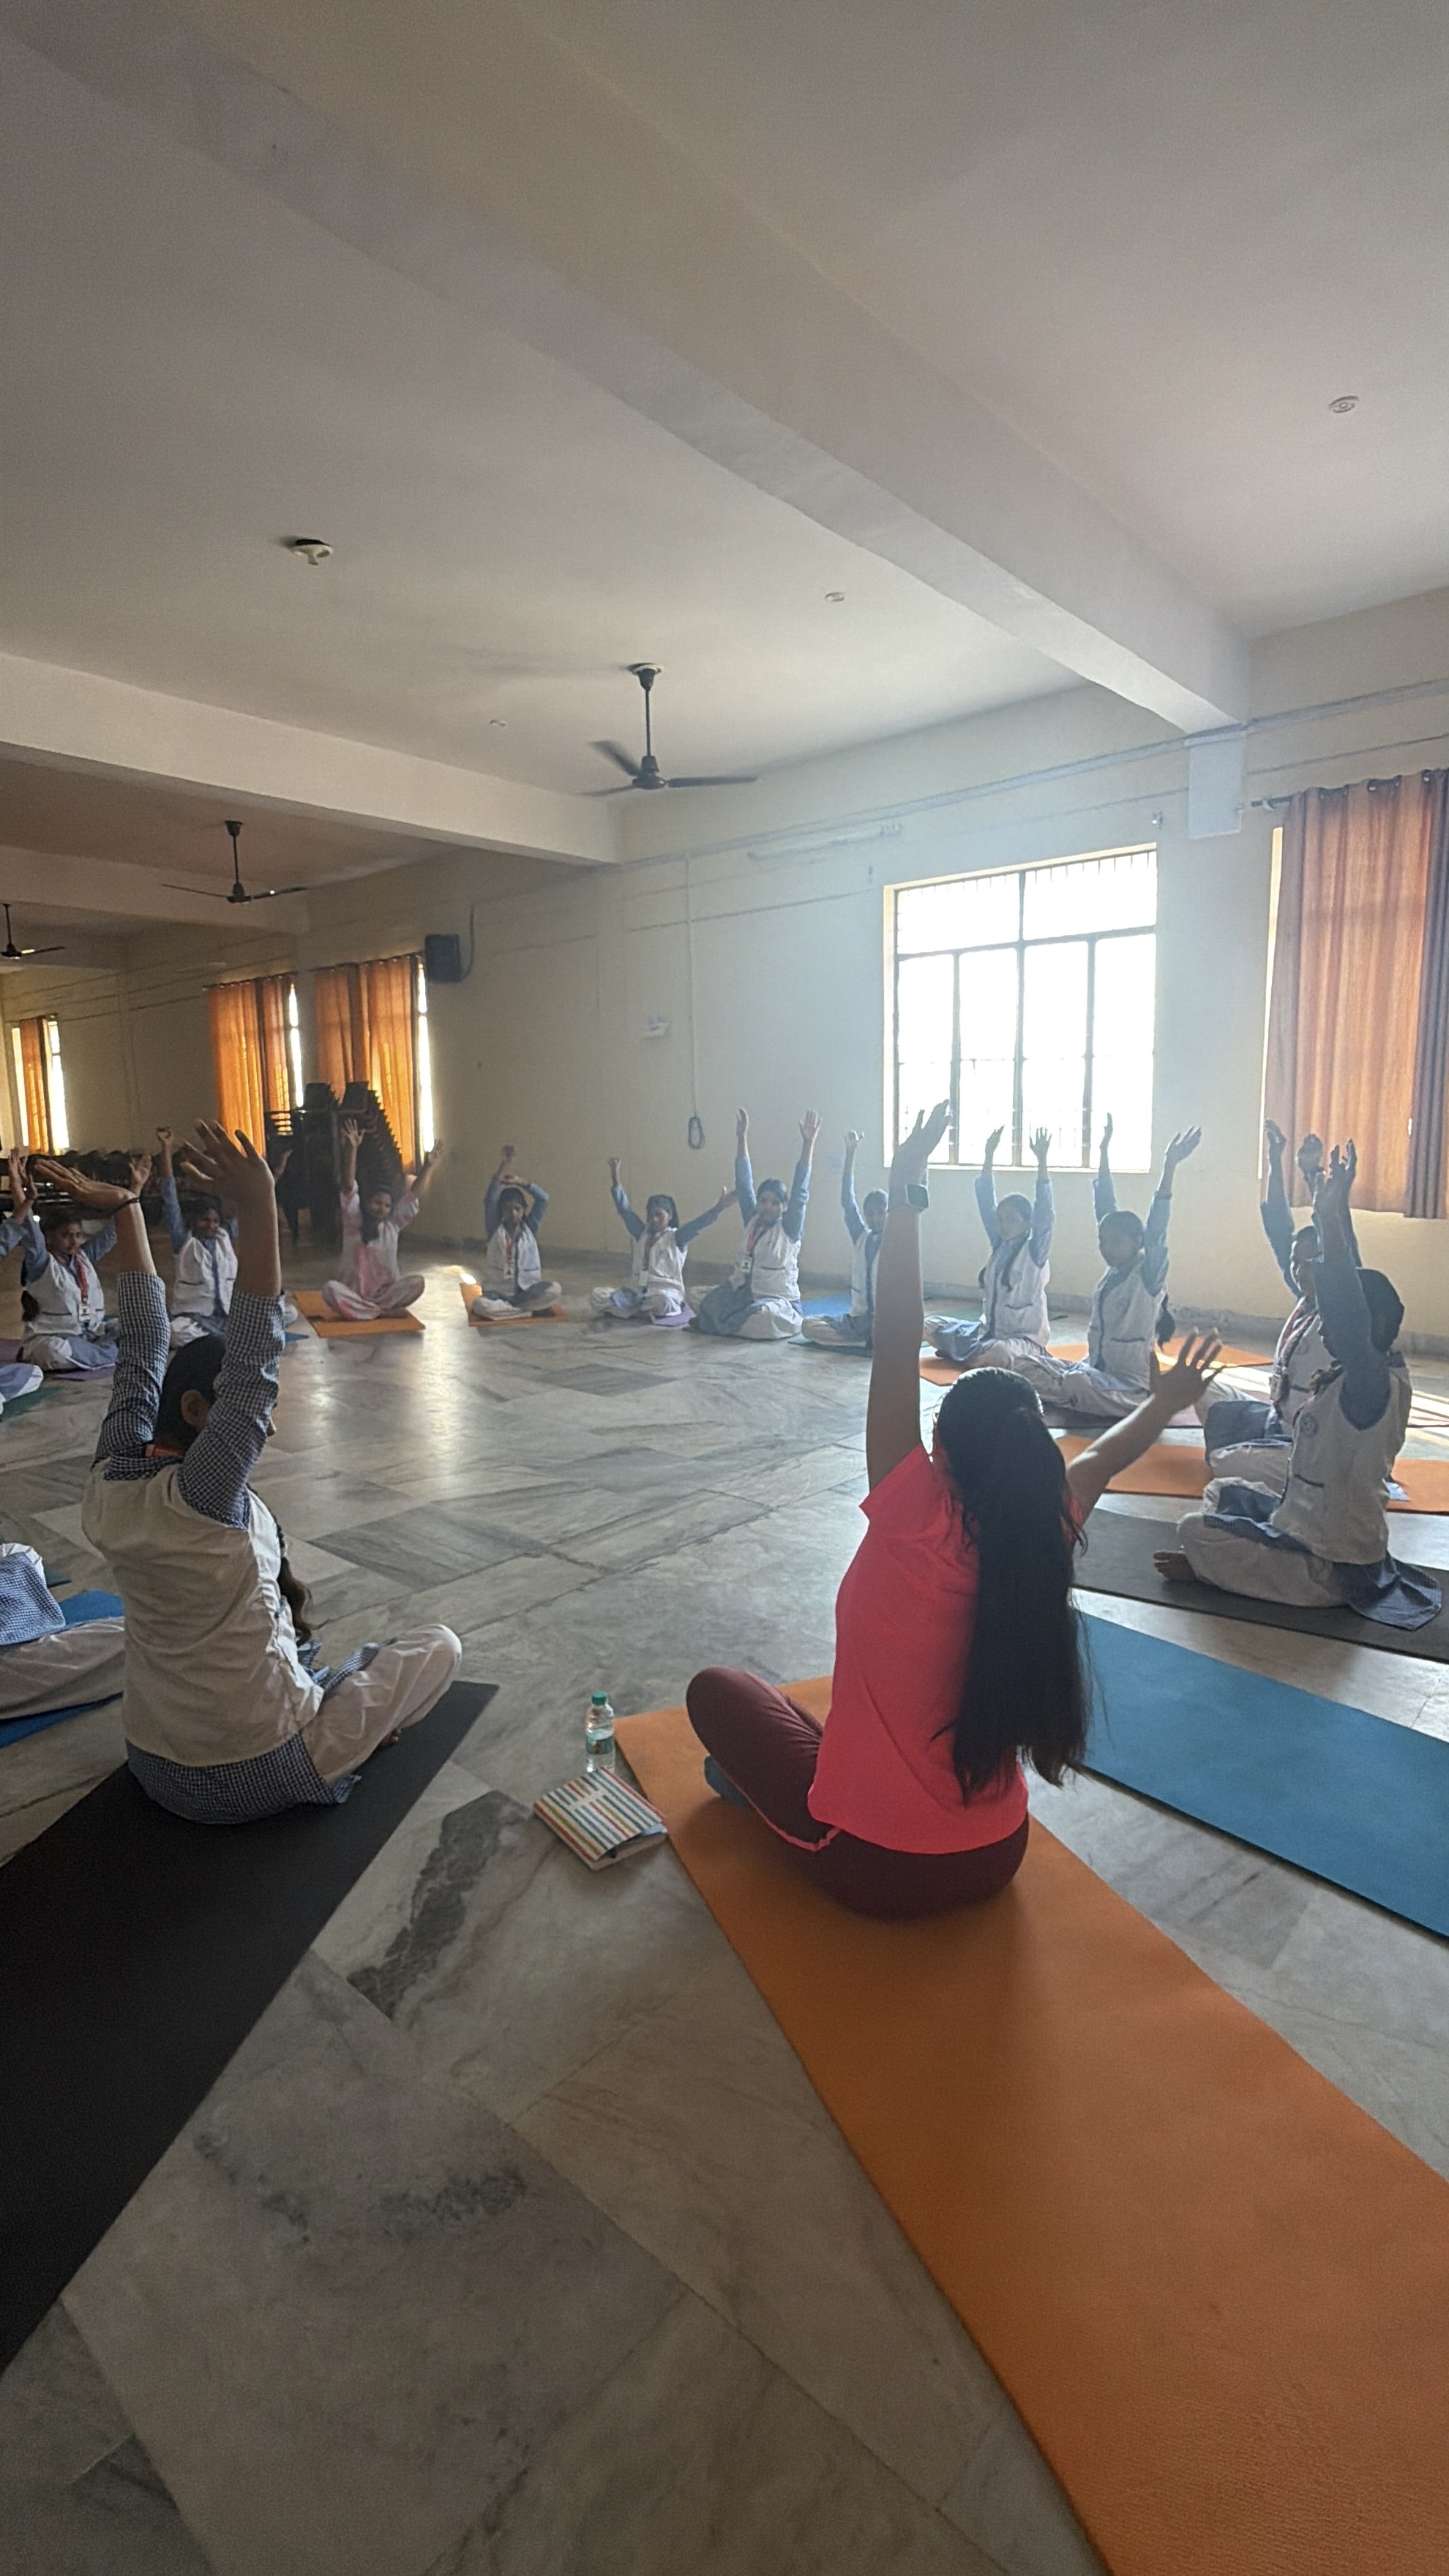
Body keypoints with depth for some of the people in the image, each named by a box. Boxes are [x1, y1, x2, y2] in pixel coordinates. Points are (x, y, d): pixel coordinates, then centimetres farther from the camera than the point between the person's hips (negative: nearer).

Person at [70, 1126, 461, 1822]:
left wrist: (125, 1211, 6)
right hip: (252, 1781, -7)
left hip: (151, 1764, 7)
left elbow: (143, 1349, -1)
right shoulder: (195, 1497, -30)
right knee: (440, 1647, 4)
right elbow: (253, 1366, -38)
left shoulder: (108, 1482, -9)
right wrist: (257, 1209, -44)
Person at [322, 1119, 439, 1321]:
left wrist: (428, 1166, -5)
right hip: (356, 1293, -2)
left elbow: (413, 1196, 2)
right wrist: (352, 1149, -25)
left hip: (387, 1291, 2)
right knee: (330, 1289, -33)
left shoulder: (392, 1225, 5)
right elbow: (349, 1187, -14)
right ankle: (385, 1311, -27)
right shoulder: (353, 1222, -2)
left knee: (417, 1280, -25)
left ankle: (364, 1311, -19)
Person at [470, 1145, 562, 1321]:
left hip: (527, 1290, 2)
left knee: (555, 1290, -29)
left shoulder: (529, 1228, 5)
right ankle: (529, 1310, -23)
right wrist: (503, 1166, -22)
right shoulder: (495, 1229, 1)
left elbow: (543, 1199, -6)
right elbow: (489, 1200, -14)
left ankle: (503, 1309, -18)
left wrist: (520, 1182, -17)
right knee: (479, 1305, -34)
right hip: (498, 1292, -2)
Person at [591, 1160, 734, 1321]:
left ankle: (632, 1311, -14)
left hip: (666, 1293, -5)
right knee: (596, 1295, -16)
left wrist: (717, 1209, -34)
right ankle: (643, 1313, -25)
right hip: (637, 1293, 5)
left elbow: (696, 1225, -17)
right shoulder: (642, 1234, 12)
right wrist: (615, 1178, 0)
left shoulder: (676, 1238, -1)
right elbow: (624, 1210, 8)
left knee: (661, 1301, -44)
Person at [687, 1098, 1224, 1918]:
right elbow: (1096, 1463, 9)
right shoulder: (1044, 1541, -12)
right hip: (996, 1860, 5)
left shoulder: (917, 1526, -27)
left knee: (718, 1690, 11)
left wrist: (905, 1197, -26)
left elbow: (898, 1348, -28)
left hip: (875, 1870, -5)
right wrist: (1162, 1407, 26)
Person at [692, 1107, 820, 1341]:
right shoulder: (752, 1222, 8)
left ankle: (725, 1324, -7)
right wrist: (742, 1137, 0)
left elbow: (800, 1190, -14)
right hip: (744, 1295, 4)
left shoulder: (790, 1228, -4)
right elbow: (744, 1183, 5)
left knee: (762, 1316, -36)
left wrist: (808, 1143, -22)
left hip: (779, 1302, -3)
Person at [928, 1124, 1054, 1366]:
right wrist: (989, 1155, -8)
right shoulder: (998, 1244, 5)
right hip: (988, 1331, 6)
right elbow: (986, 1201, 0)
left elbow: (1045, 1212, -24)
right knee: (931, 1324, -1)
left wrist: (1042, 1161, -31)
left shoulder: (1036, 1251, -10)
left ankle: (966, 1353, -7)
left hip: (1025, 1338, -6)